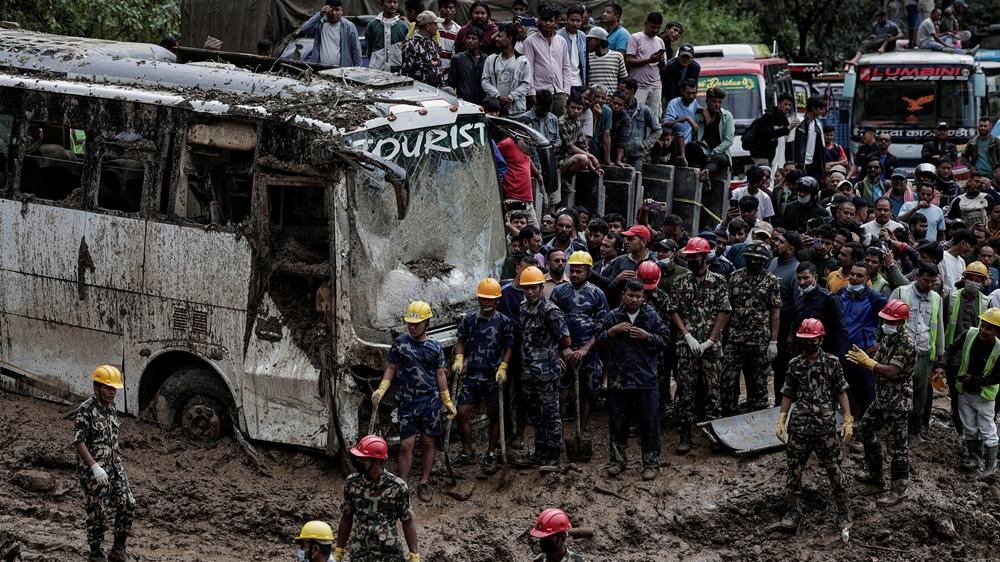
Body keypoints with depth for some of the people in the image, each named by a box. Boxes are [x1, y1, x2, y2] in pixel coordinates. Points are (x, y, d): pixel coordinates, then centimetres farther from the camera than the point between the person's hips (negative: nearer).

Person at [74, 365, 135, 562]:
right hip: (93, 471, -7)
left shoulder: (111, 407, 9)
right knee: (97, 513, 0)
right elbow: (78, 442, -20)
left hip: (114, 466, 7)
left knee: (128, 505, 1)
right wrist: (95, 467, -26)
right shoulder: (85, 410, -16)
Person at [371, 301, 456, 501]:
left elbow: (440, 374, 8)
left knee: (428, 442, 7)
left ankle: (424, 483, 20)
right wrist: (381, 390, -9)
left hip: (430, 401, 1)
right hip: (407, 401, -1)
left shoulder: (434, 347, 1)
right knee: (406, 445, -4)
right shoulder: (400, 343, -2)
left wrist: (447, 401, 8)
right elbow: (391, 368, 5)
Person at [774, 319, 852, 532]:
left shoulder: (832, 362, -1)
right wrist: (781, 421, 2)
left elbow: (841, 392, 0)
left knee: (834, 468, 4)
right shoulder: (795, 364, 5)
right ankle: (792, 512, 17)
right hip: (799, 426, 2)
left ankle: (843, 512, 17)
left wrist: (848, 420, -6)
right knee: (795, 468, 6)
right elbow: (788, 394, 10)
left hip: (826, 427, -2)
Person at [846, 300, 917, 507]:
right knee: (865, 429, 22)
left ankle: (898, 490, 7)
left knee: (897, 445, -2)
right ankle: (876, 475, 36)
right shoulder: (888, 337, 7)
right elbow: (876, 364, 4)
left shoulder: (906, 343, -22)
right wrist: (861, 360, -17)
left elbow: (891, 372, -30)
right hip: (882, 398, 10)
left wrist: (866, 362, -27)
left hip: (897, 402, -10)